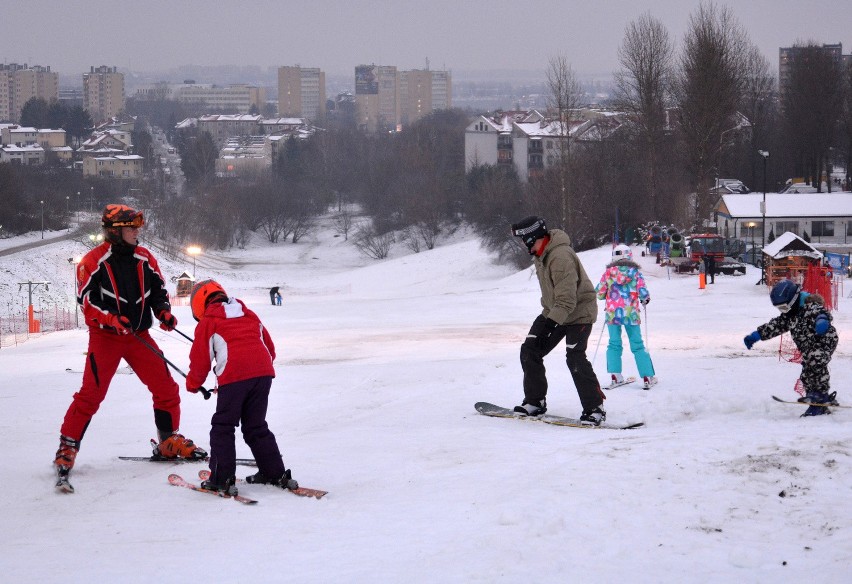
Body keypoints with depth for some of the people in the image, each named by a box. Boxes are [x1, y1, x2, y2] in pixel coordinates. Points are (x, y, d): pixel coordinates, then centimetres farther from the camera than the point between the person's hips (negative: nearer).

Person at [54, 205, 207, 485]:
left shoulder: (144, 258, 6)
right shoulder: (93, 261, -9)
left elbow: (158, 290, 14)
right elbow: (86, 300, -12)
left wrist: (164, 313, -4)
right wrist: (111, 319, -25)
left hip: (139, 335, 5)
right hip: (105, 336, -5)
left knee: (166, 387, 2)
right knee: (91, 394, -10)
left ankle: (169, 442, 18)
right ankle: (67, 448, 0)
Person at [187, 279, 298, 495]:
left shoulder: (207, 323, 9)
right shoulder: (249, 316, 26)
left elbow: (200, 358, 9)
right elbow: (269, 347, 27)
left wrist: (193, 384, 25)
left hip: (233, 377, -6)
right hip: (263, 372, 6)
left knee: (222, 428, 4)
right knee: (256, 426, 18)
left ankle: (222, 479, -2)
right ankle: (276, 473, 18)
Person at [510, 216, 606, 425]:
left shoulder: (561, 257, -28)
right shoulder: (541, 254, 4)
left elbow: (567, 298, -32)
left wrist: (550, 323, -36)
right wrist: (547, 314, 22)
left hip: (578, 312, -10)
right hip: (553, 312, 10)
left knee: (575, 358, -20)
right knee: (529, 351, 2)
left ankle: (594, 409, -12)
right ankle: (535, 402, 11)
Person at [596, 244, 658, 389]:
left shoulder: (608, 272, 0)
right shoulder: (635, 272, -4)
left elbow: (599, 293, 1)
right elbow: (643, 293, -9)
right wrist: (646, 299, 14)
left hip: (612, 313, 1)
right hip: (631, 313, -1)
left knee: (614, 344, 11)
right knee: (637, 345, 6)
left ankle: (615, 376, 2)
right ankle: (647, 378, 5)